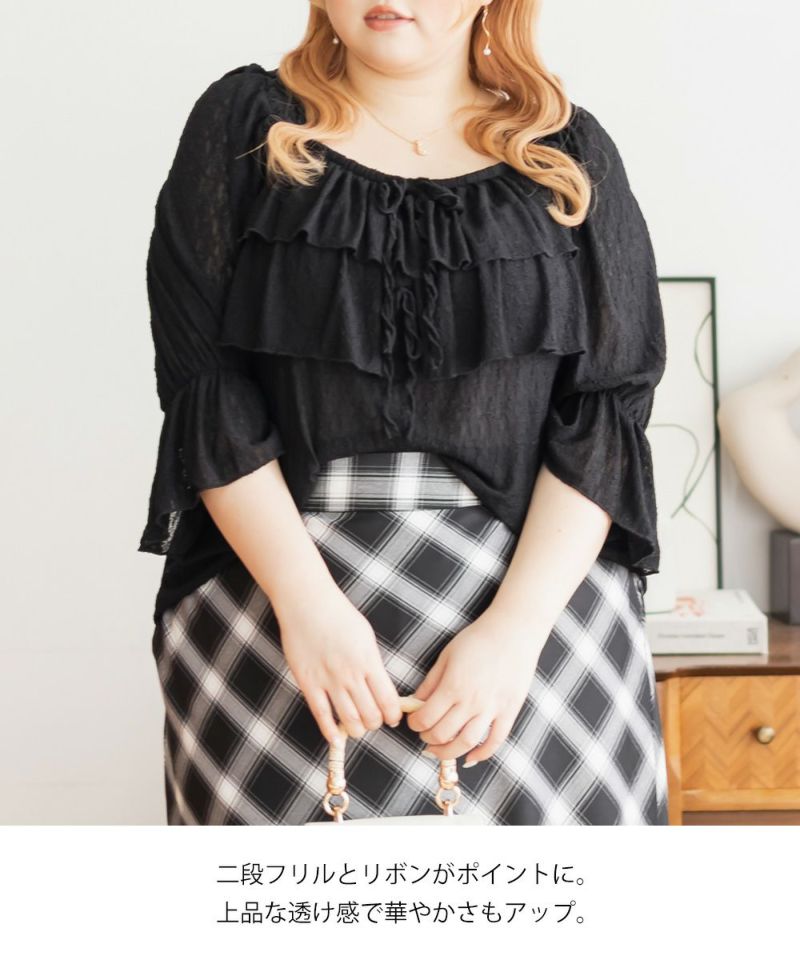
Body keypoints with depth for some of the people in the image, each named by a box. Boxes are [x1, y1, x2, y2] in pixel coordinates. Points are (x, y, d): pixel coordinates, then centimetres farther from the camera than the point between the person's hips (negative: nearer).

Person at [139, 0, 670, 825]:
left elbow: (608, 411, 0)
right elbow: (204, 390, -2)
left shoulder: (571, 155, 7)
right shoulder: (243, 126, 6)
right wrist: (306, 601, -13)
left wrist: (516, 626, -12)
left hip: (538, 597, 1)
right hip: (271, 593, 0)